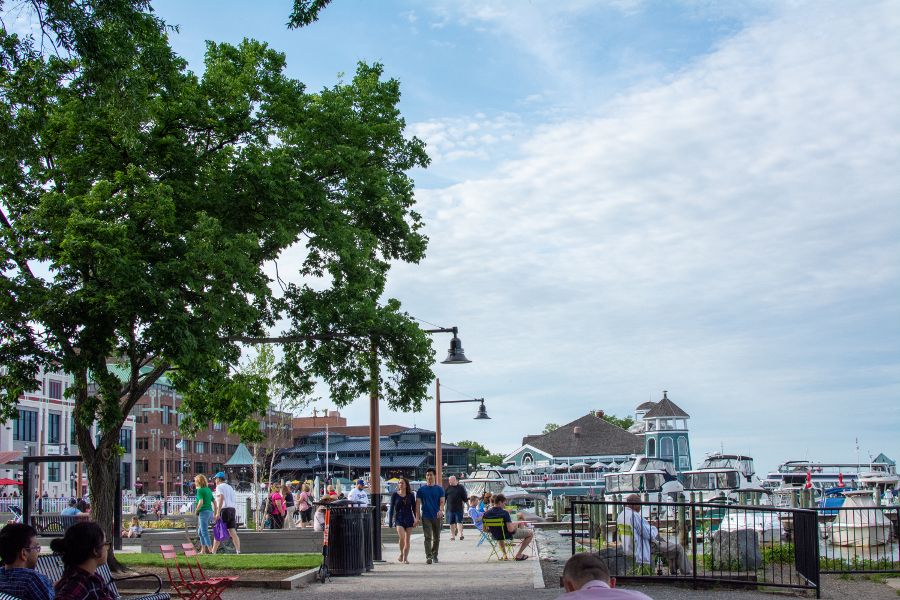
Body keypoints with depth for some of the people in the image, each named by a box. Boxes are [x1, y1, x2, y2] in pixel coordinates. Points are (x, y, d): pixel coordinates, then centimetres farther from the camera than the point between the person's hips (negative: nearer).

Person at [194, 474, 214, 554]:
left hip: (203, 512, -8)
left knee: (205, 532, -5)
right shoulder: (208, 490, 14)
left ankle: (210, 551, -9)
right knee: (200, 532, 19)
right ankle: (203, 550, 20)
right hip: (210, 512, 8)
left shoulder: (200, 490, -9)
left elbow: (201, 502, -22)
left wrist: (196, 510, -8)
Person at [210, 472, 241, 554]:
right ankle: (238, 551, -10)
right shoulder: (230, 487, 22)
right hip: (233, 509, 7)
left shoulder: (219, 487, -2)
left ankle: (213, 552, 5)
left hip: (224, 510, -7)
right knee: (233, 532, 0)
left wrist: (218, 513, -22)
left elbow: (221, 498, -18)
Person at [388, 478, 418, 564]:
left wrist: (416, 519, -1)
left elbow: (414, 508, 8)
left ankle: (405, 558, 12)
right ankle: (401, 554, 4)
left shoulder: (411, 495, 3)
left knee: (407, 540, 3)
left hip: (409, 519, 1)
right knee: (402, 537, -18)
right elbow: (392, 508, 4)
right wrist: (390, 521, 1)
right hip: (399, 519, -1)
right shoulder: (395, 495, 1)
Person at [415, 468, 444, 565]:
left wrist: (441, 510, -22)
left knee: (436, 538, 11)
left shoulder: (439, 489, 5)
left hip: (437, 517, 1)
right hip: (426, 517, -1)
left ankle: (434, 555, 27)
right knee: (428, 537, -9)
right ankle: (428, 557, -14)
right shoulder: (421, 490, 4)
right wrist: (418, 516, -6)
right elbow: (417, 503, 3)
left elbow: (442, 501, -1)